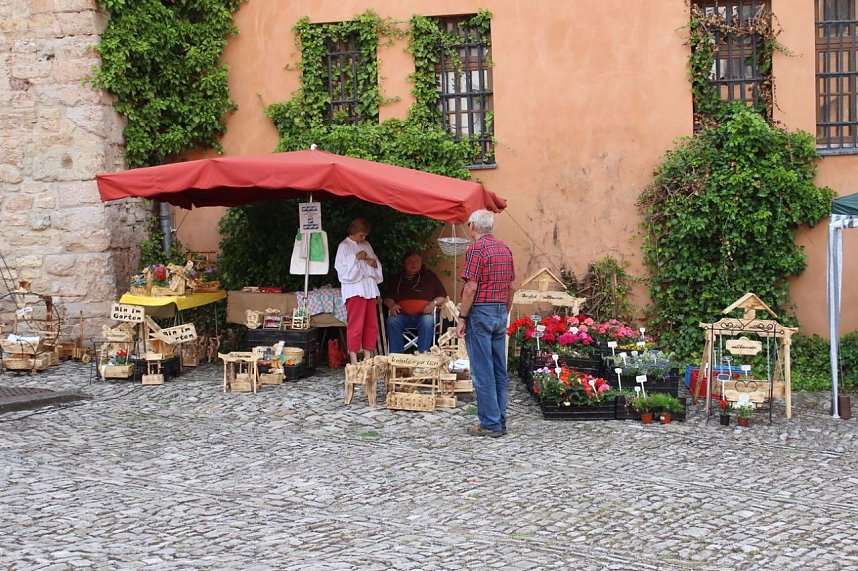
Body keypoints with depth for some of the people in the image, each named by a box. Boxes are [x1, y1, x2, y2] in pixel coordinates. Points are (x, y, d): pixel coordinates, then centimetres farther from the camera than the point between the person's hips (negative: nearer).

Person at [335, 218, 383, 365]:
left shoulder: (366, 245, 16)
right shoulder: (344, 247, -2)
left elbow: (377, 266, 24)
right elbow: (342, 269, -9)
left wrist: (375, 264, 2)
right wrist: (356, 258, -14)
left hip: (369, 289, 7)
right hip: (354, 290, -6)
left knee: (372, 325, 6)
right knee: (355, 325, -8)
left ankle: (368, 356, 13)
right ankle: (353, 359, -4)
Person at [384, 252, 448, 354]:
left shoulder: (430, 276, 18)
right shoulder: (396, 280, 25)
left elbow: (443, 296, 15)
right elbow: (388, 298, 22)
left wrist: (433, 303, -6)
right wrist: (391, 305, -3)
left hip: (423, 314, -1)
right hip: (403, 315, 2)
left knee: (427, 321, -37)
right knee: (392, 320, -32)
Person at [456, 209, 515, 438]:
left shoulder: (476, 249, -12)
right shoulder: (505, 249, 12)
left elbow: (471, 287, -17)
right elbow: (511, 286, 15)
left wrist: (462, 317, -11)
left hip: (480, 312, -8)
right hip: (501, 312, 8)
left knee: (482, 371, -4)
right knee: (499, 370, 11)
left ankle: (490, 424, -3)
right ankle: (500, 421, 15)